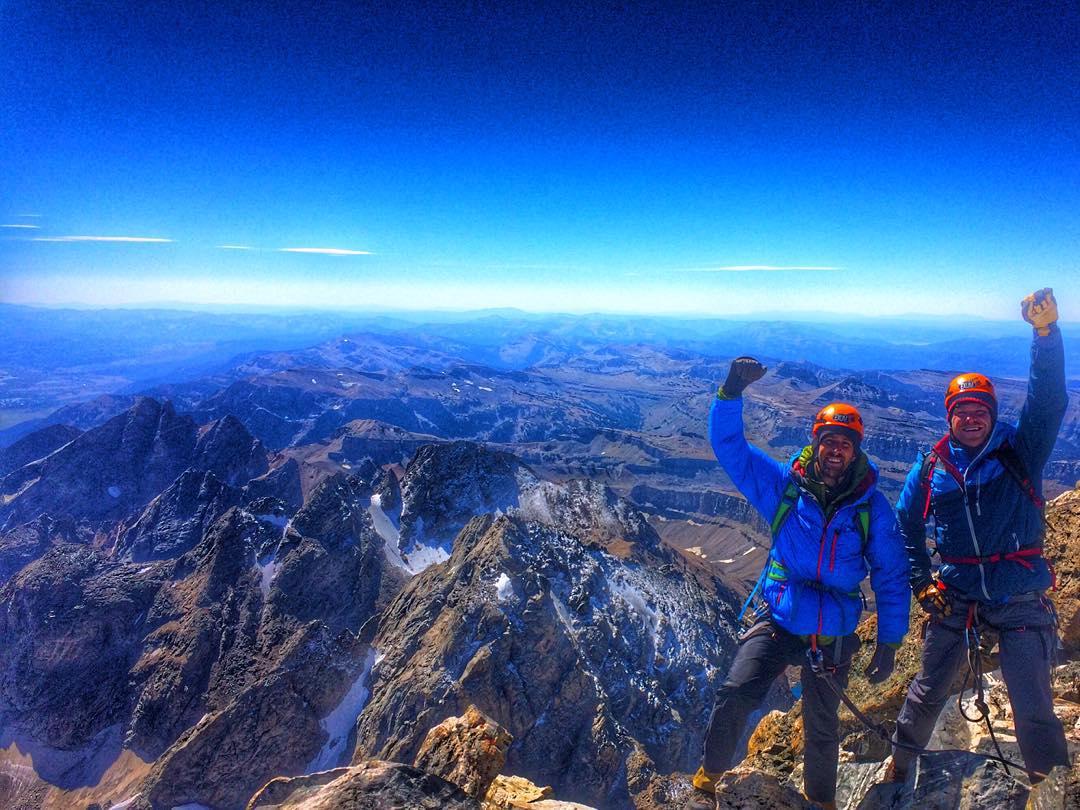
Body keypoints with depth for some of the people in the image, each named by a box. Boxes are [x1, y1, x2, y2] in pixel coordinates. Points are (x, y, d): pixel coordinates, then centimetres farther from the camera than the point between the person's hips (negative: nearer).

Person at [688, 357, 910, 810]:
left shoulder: (872, 508, -6)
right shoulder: (784, 487, -7)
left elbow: (892, 578, -1)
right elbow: (729, 445, -13)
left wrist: (888, 645, -1)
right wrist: (732, 391, -28)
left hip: (834, 637, 1)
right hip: (777, 622, -1)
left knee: (822, 730, 16)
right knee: (735, 694, -21)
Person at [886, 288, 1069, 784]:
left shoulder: (1020, 449, -5)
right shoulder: (931, 468, -2)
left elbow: (1049, 398, -22)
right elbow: (906, 525, 8)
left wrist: (1045, 331, -35)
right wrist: (921, 584, 0)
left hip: (1020, 601, -1)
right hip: (954, 597, 2)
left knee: (1033, 707, 3)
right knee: (928, 690, 14)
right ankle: (901, 760, 36)